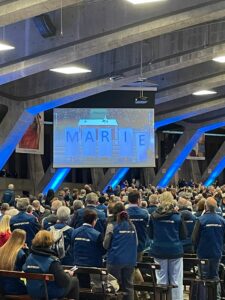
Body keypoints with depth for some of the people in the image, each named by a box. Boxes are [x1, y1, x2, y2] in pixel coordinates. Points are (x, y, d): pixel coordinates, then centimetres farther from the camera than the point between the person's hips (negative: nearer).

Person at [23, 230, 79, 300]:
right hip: (51, 294, -7)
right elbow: (63, 282, -25)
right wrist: (68, 274, -2)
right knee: (74, 281, 17)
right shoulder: (52, 260, -24)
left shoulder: (29, 257, -6)